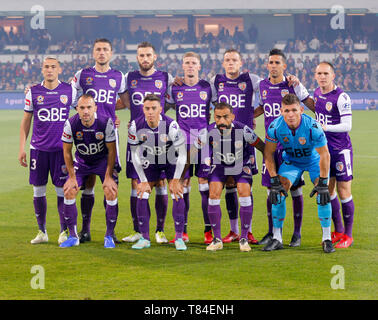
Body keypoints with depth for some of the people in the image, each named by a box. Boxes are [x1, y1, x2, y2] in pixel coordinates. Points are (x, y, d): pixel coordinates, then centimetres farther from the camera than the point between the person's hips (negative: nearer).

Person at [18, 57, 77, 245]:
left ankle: (64, 231, 9)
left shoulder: (70, 91, 2)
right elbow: (26, 122, 9)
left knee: (62, 190, -1)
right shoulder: (33, 92, 4)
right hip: (38, 149, 1)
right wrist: (22, 149, 4)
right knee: (38, 190, 3)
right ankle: (42, 232, 14)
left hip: (61, 148, -1)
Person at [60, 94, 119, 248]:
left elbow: (111, 151, -14)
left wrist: (108, 176, -16)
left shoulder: (106, 122, -26)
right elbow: (67, 151, -8)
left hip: (103, 160, -2)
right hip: (81, 161, 2)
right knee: (69, 190, -13)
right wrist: (72, 176, -9)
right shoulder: (71, 124, -23)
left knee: (111, 192, -19)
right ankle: (73, 236, -1)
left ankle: (109, 236, -4)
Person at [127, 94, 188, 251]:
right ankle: (144, 238, 3)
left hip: (172, 161, -2)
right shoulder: (136, 126, -23)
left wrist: (175, 180, -18)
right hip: (150, 161, 2)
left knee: (177, 195, -15)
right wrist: (143, 181, -12)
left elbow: (182, 154, -20)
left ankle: (179, 238, -6)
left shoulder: (171, 125, -31)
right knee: (142, 194, -7)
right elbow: (135, 155, -11)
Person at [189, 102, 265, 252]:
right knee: (213, 193, -18)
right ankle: (217, 239, -7)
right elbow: (192, 153, -13)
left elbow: (262, 147, -14)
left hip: (241, 164, -1)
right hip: (219, 165, 1)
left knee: (244, 192, -22)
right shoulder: (208, 132, -24)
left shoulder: (243, 130, -28)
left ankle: (244, 238, -9)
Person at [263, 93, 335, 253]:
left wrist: (322, 182, -25)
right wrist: (274, 181, -16)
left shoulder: (312, 126, -33)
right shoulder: (275, 127, -26)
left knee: (323, 194, -19)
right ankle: (277, 238, -4)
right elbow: (268, 153, -12)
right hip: (291, 160, 2)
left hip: (314, 160, -2)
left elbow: (324, 155, -24)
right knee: (278, 193, -14)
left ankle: (327, 239, -7)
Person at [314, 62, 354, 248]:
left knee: (344, 193, -3)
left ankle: (348, 235, 6)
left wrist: (326, 127, -31)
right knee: (327, 191, 9)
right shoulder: (317, 93, 7)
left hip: (341, 150, -7)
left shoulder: (341, 97, -16)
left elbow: (347, 126, -21)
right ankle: (338, 231, 22)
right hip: (323, 149, 7)